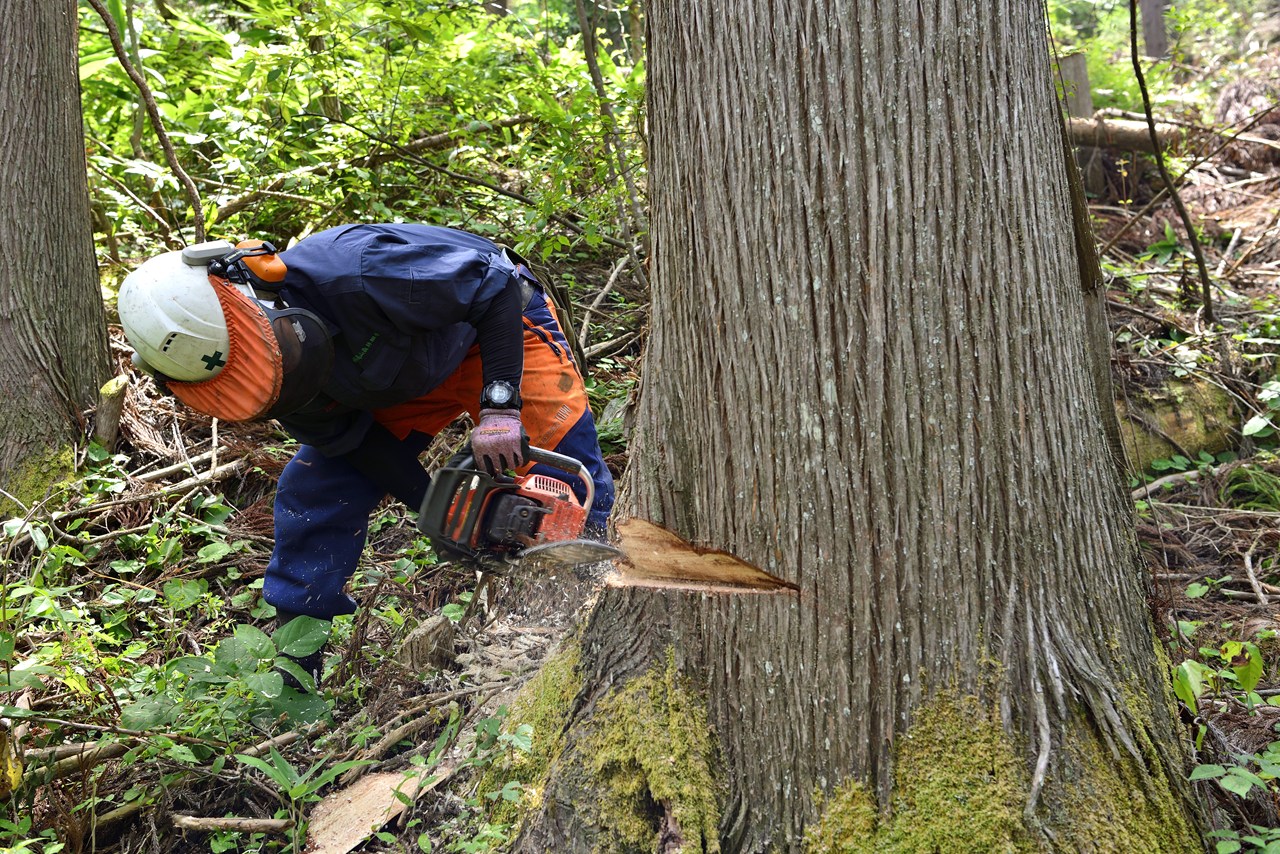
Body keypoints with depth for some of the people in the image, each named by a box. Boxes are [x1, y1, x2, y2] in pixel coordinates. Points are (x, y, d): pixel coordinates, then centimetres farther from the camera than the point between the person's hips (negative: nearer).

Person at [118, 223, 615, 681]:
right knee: (313, 493, -3)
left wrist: (500, 405, -37)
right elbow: (348, 436, -11)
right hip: (398, 382, 5)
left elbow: (496, 285, -32)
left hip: (494, 325, -4)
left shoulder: (351, 272, -42)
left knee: (572, 484, -14)